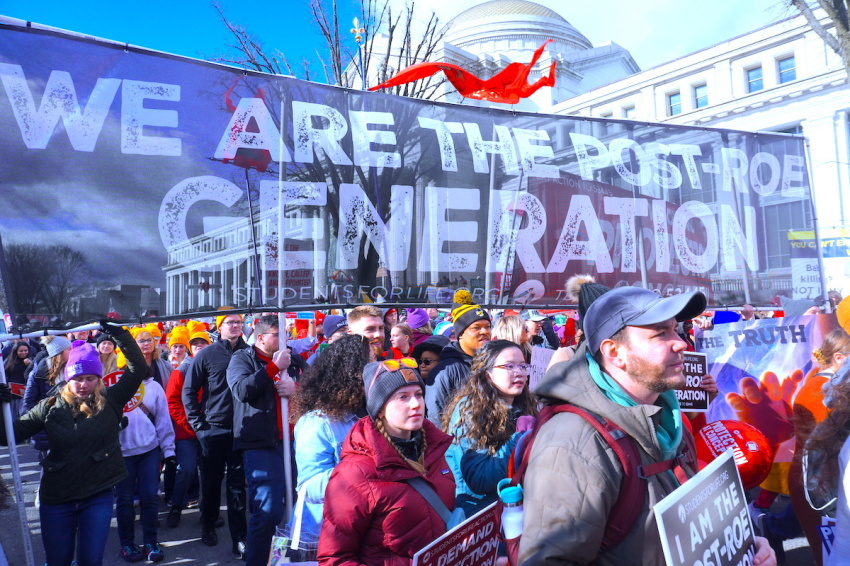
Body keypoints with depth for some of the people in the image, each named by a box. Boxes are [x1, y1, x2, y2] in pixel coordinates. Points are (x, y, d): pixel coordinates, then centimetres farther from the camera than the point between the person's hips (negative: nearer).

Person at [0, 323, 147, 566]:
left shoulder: (110, 401, -4)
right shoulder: (50, 407, -2)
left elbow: (138, 368, -9)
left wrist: (119, 334, -12)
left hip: (99, 496, -1)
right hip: (56, 498, 1)